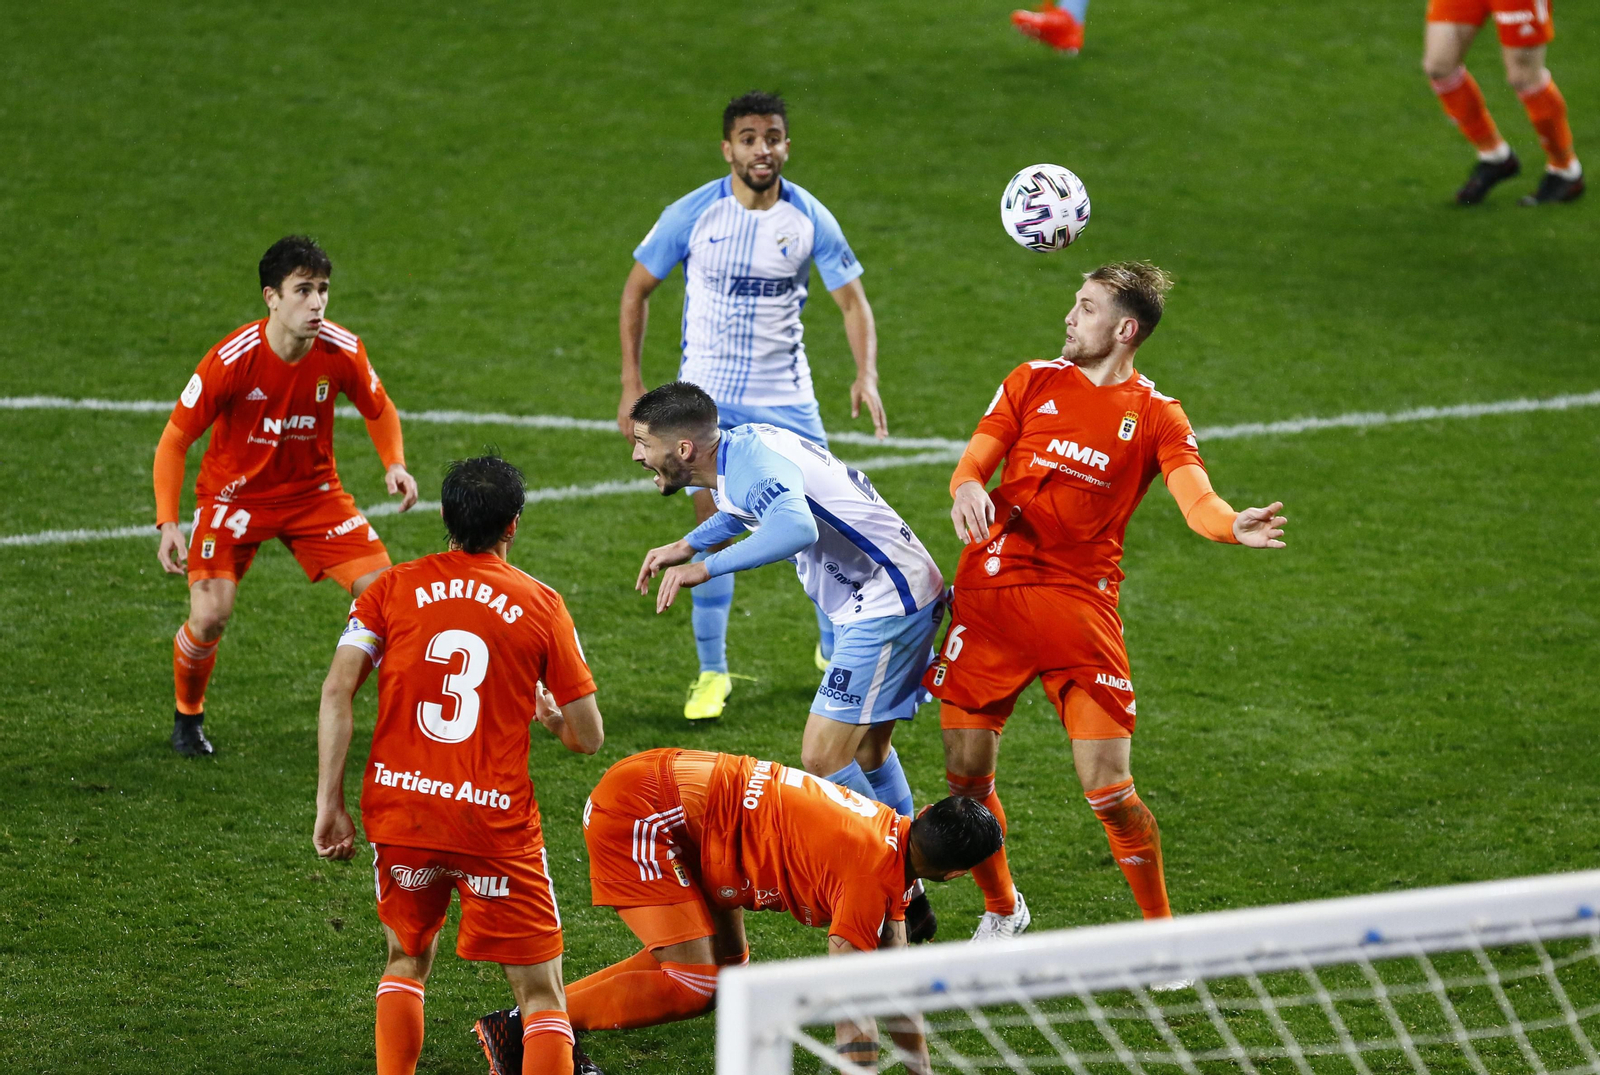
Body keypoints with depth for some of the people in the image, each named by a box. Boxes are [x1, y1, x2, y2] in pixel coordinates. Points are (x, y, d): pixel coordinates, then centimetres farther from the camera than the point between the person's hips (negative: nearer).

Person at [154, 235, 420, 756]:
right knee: (210, 615, -18)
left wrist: (395, 465, -14)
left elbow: (379, 409, 5)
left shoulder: (341, 350, -17)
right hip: (235, 493, -3)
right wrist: (167, 523, -25)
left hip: (312, 491, 3)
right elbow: (174, 440, -16)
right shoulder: (232, 360, -26)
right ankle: (187, 715, 13)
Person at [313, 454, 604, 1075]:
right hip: (497, 823, -2)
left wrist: (329, 805, -4)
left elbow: (337, 690, -6)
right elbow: (588, 738, 4)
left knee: (407, 960, 25)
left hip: (399, 812, 2)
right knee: (541, 993, 5)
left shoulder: (393, 588, 5)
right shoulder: (541, 605, 2)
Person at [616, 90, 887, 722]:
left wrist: (866, 376, -19)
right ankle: (712, 673, 6)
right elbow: (637, 289, 1)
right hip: (707, 395, -1)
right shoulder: (693, 214, -10)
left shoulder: (810, 219, -7)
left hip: (785, 395, 1)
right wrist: (631, 383, -5)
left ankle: (835, 650, 24)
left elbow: (852, 299, -2)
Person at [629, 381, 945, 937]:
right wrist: (685, 545, 23)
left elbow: (797, 527, -45)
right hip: (898, 596, 11)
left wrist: (707, 566, -40)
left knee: (823, 757, -11)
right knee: (866, 751, 22)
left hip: (888, 603, -11)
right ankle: (908, 899, 32)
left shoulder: (752, 466, -24)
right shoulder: (738, 449, 7)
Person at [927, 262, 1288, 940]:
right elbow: (974, 460, 5)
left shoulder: (1156, 417, 5)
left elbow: (1195, 497, -11)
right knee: (967, 775, 2)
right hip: (990, 591, 2)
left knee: (1108, 790, -10)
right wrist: (966, 486, -21)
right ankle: (1001, 910, 28)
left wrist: (1232, 526, -35)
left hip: (1080, 603, -2)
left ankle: (1161, 930, 10)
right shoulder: (1034, 380, 12)